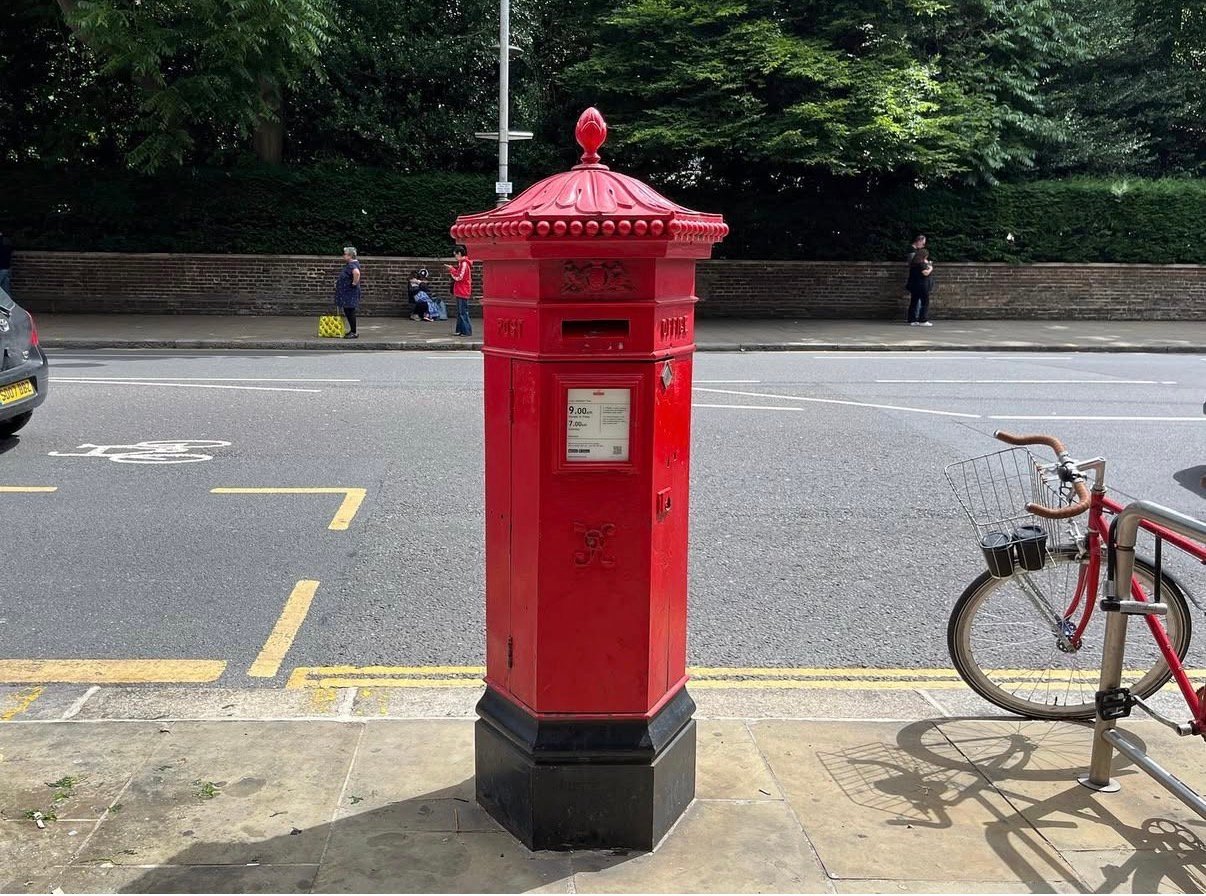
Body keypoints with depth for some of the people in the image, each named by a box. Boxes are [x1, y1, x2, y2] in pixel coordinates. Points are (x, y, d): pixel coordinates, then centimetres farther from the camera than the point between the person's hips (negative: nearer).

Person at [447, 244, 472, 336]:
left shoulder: (464, 263, -15)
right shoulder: (462, 263, 17)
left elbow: (459, 277, -19)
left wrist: (451, 269, -8)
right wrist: (452, 269, 9)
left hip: (462, 292, -10)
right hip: (460, 292, 10)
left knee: (463, 312, -9)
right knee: (460, 312, 12)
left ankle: (467, 331, -8)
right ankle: (460, 330, 16)